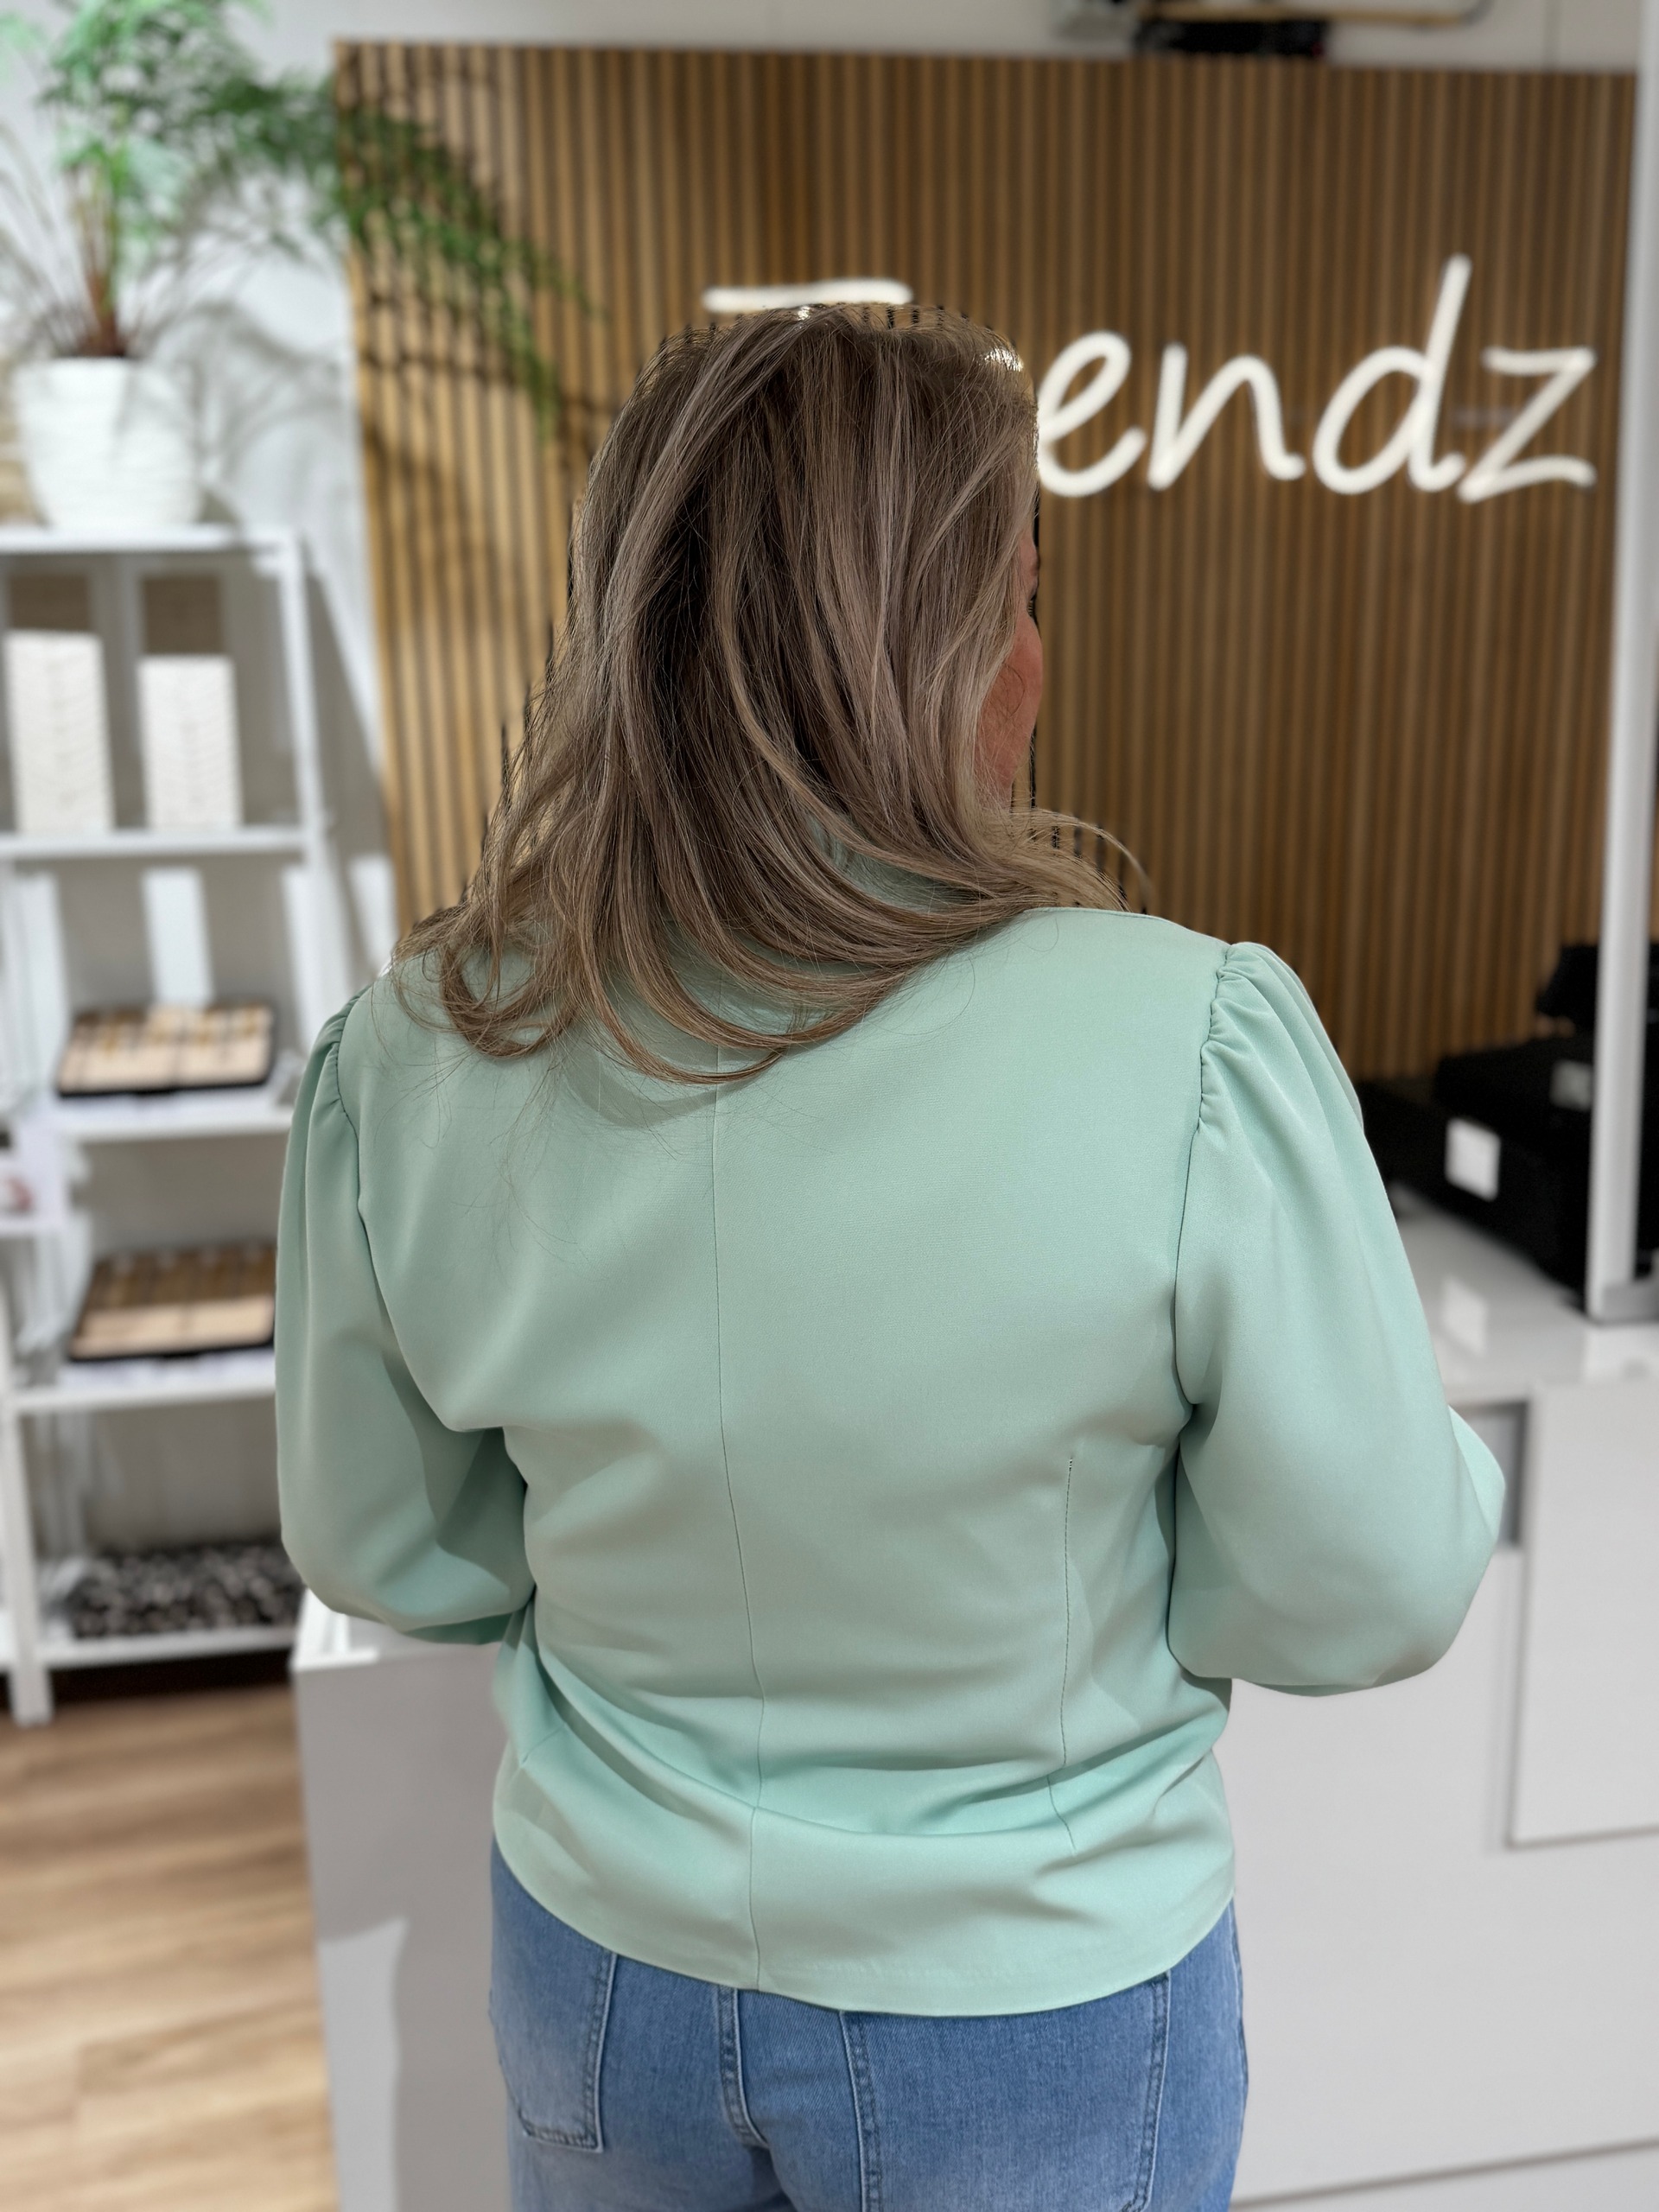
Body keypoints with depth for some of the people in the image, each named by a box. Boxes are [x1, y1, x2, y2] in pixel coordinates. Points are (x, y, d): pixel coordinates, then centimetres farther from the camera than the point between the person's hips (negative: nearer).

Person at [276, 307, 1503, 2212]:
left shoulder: (415, 1059, -17)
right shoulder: (1189, 1044, -28)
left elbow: (382, 1552, -3)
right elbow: (1368, 1600, -17)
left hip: (600, 1969, 3)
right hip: (1029, 2017, -2)